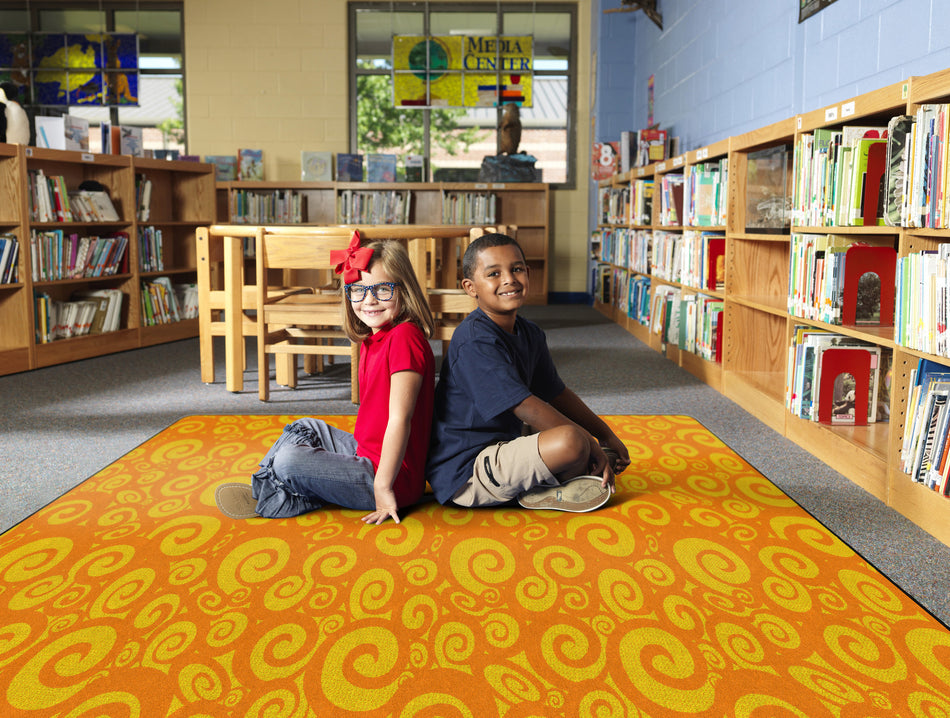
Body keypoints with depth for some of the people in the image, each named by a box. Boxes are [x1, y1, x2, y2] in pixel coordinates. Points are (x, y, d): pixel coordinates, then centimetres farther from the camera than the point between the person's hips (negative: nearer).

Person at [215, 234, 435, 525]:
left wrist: (383, 485, -23)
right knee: (306, 428, 23)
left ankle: (267, 497, 11)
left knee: (290, 461, -17)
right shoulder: (371, 339, 9)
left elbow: (400, 419, -25)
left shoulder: (405, 337, -22)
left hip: (396, 476, -10)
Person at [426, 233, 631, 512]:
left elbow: (557, 394, 17)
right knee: (570, 441, -30)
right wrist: (592, 447, -21)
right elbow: (525, 406, -27)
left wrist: (606, 435, 9)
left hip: (503, 445, 10)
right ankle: (541, 492, -2)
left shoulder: (530, 334, 8)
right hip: (465, 473, -10)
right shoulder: (475, 340, -22)